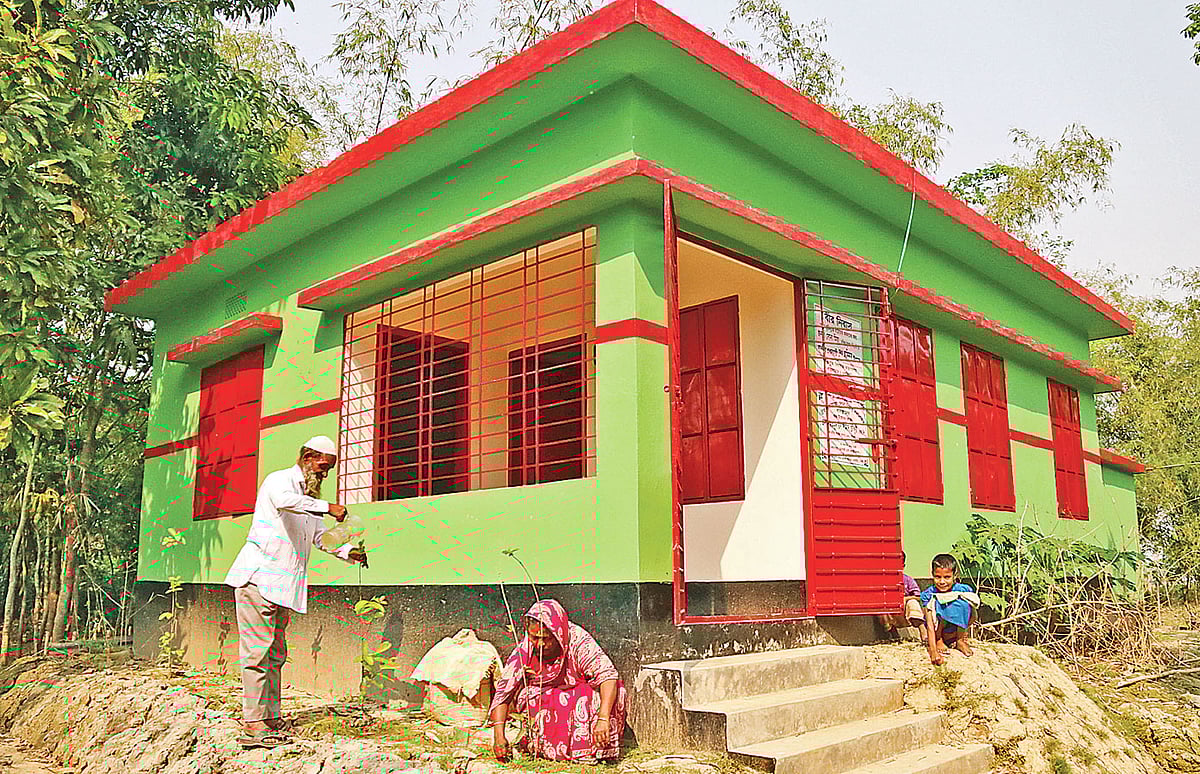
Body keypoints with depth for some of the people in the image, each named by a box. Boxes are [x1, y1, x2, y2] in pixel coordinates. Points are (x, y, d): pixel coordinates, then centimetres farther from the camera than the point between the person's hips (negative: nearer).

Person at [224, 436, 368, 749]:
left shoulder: (310, 498, 22)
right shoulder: (279, 480, -4)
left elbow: (320, 536, 25)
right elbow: (284, 501, -28)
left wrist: (348, 552, 9)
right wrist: (327, 507, -29)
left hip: (283, 585, 9)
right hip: (258, 578, -9)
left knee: (275, 655, 9)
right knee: (258, 653, -9)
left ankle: (271, 721, 13)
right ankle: (253, 727, -8)